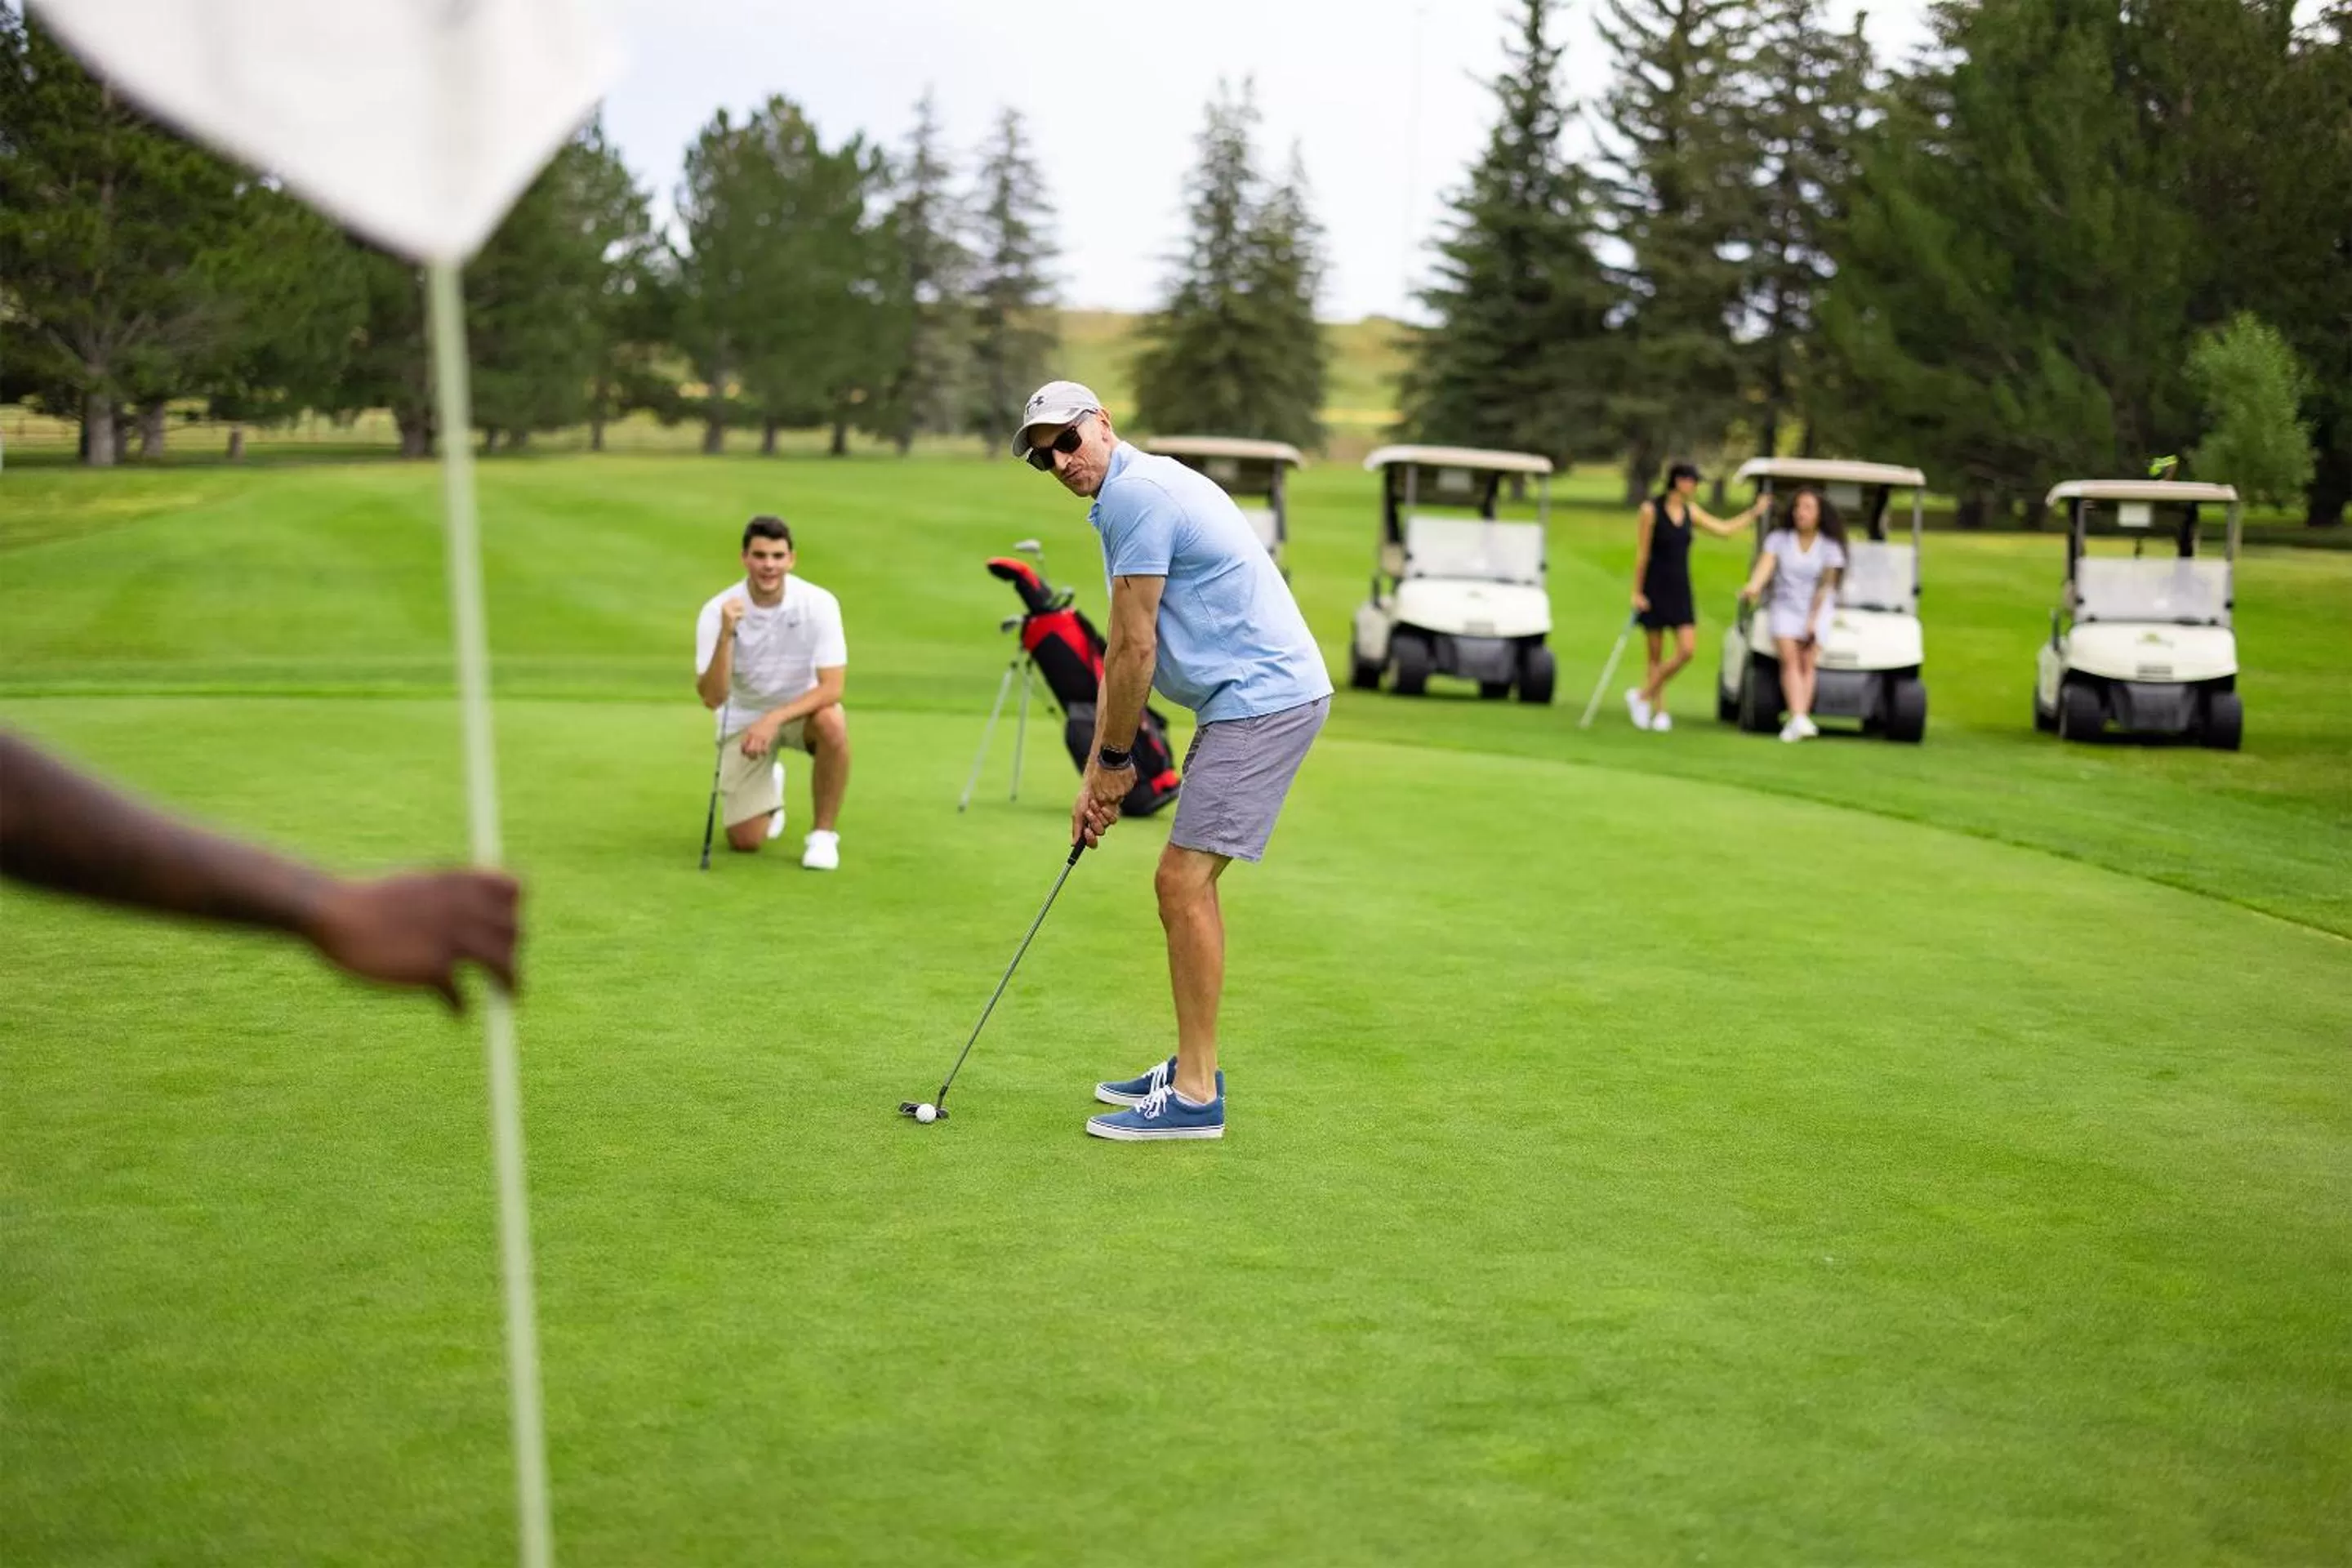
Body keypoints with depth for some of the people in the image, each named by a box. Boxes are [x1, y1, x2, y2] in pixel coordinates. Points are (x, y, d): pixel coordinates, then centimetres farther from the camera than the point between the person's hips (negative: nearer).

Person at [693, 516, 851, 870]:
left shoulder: (819, 603, -21)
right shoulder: (718, 611, -20)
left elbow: (831, 688, -25)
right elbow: (712, 698, -26)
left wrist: (774, 719, -37)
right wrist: (726, 635, -40)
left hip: (802, 708, 0)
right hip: (743, 718, 0)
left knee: (833, 723, -37)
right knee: (745, 841, -9)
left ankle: (824, 834, -15)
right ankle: (770, 788, 29)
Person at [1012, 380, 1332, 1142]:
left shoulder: (1137, 492, -14)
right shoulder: (1128, 495, 18)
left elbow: (1135, 650, -14)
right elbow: (1122, 656, 20)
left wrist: (1114, 760, -3)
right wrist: (1097, 774, 17)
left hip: (1263, 699, -11)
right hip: (1254, 698, 11)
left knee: (1184, 881, -10)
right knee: (1190, 880, 15)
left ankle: (1195, 1097, -5)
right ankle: (1193, 1067, 23)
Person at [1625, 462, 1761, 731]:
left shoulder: (1690, 511, 8)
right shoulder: (1651, 510, -9)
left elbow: (1723, 529, 18)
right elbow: (1641, 554, -8)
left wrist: (1754, 512, 17)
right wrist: (1637, 592, -10)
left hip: (1681, 590, 5)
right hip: (1655, 590, -5)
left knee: (1687, 651, -7)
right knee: (1656, 656, 1)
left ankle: (1641, 696, 6)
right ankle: (1658, 712, 12)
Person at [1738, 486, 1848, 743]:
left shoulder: (1829, 546, -1)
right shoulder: (1779, 538, 0)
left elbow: (1825, 585, -4)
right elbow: (1766, 564, -14)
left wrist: (1813, 619, -11)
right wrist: (1754, 586, -34)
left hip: (1816, 608, 0)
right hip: (1785, 605, 0)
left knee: (1807, 663, -12)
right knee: (1790, 659, -17)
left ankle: (1797, 722, -16)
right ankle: (1798, 718, -28)